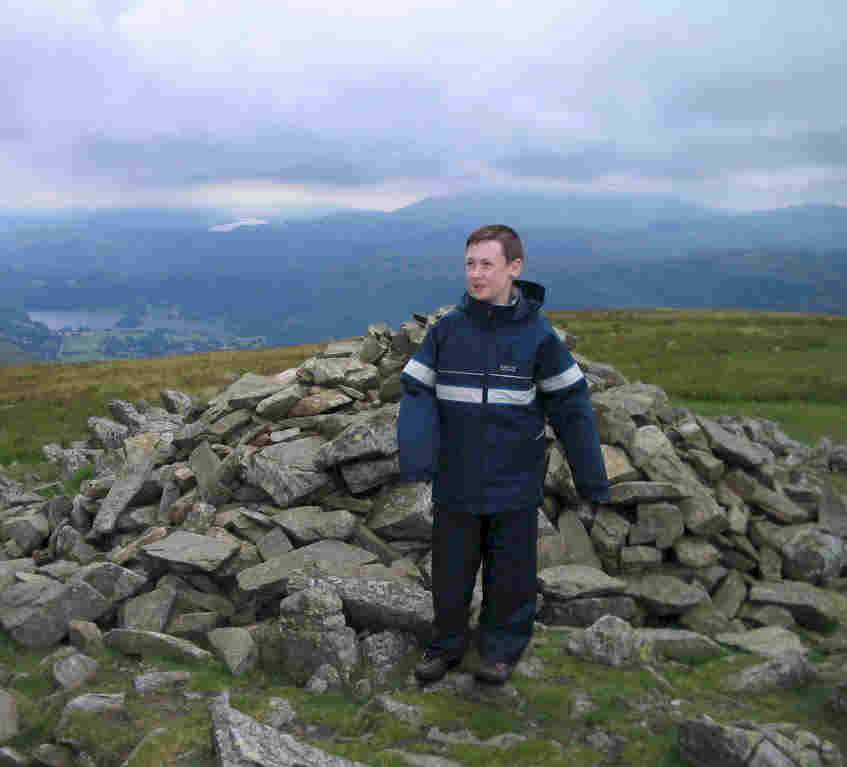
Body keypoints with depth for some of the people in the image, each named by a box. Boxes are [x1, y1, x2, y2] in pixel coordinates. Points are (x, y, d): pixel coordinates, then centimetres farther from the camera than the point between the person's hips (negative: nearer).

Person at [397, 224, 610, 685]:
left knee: (510, 570, 12)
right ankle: (446, 644, 32)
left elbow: (570, 404, -1)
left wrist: (592, 478, 1)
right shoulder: (446, 330, -4)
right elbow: (417, 391, -3)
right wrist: (415, 451, -21)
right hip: (457, 479, 1)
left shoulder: (537, 334, -7)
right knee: (450, 570, 12)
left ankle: (502, 648, 32)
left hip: (514, 483, -1)